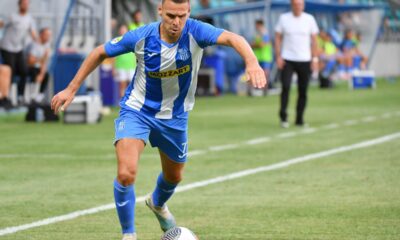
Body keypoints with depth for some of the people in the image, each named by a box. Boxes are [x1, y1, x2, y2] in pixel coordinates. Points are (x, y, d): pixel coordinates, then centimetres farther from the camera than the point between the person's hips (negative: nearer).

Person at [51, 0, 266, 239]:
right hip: (137, 110, -2)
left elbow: (233, 38, -43)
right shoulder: (141, 36, -23)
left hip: (175, 116, 3)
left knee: (174, 176, 23)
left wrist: (252, 62, -63)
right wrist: (72, 89, -6)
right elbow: (100, 52, -7)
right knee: (126, 173, -23)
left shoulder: (195, 32, -25)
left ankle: (157, 203, 60)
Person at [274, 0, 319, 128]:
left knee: (303, 91, 2)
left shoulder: (309, 19, 3)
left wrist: (315, 59, -1)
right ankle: (283, 117, -4)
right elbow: (278, 38, 4)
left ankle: (299, 119, 11)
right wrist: (278, 57, -5)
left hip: (304, 60, 1)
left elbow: (314, 40, 6)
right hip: (287, 60, -1)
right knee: (285, 87, -13)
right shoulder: (283, 18, 2)